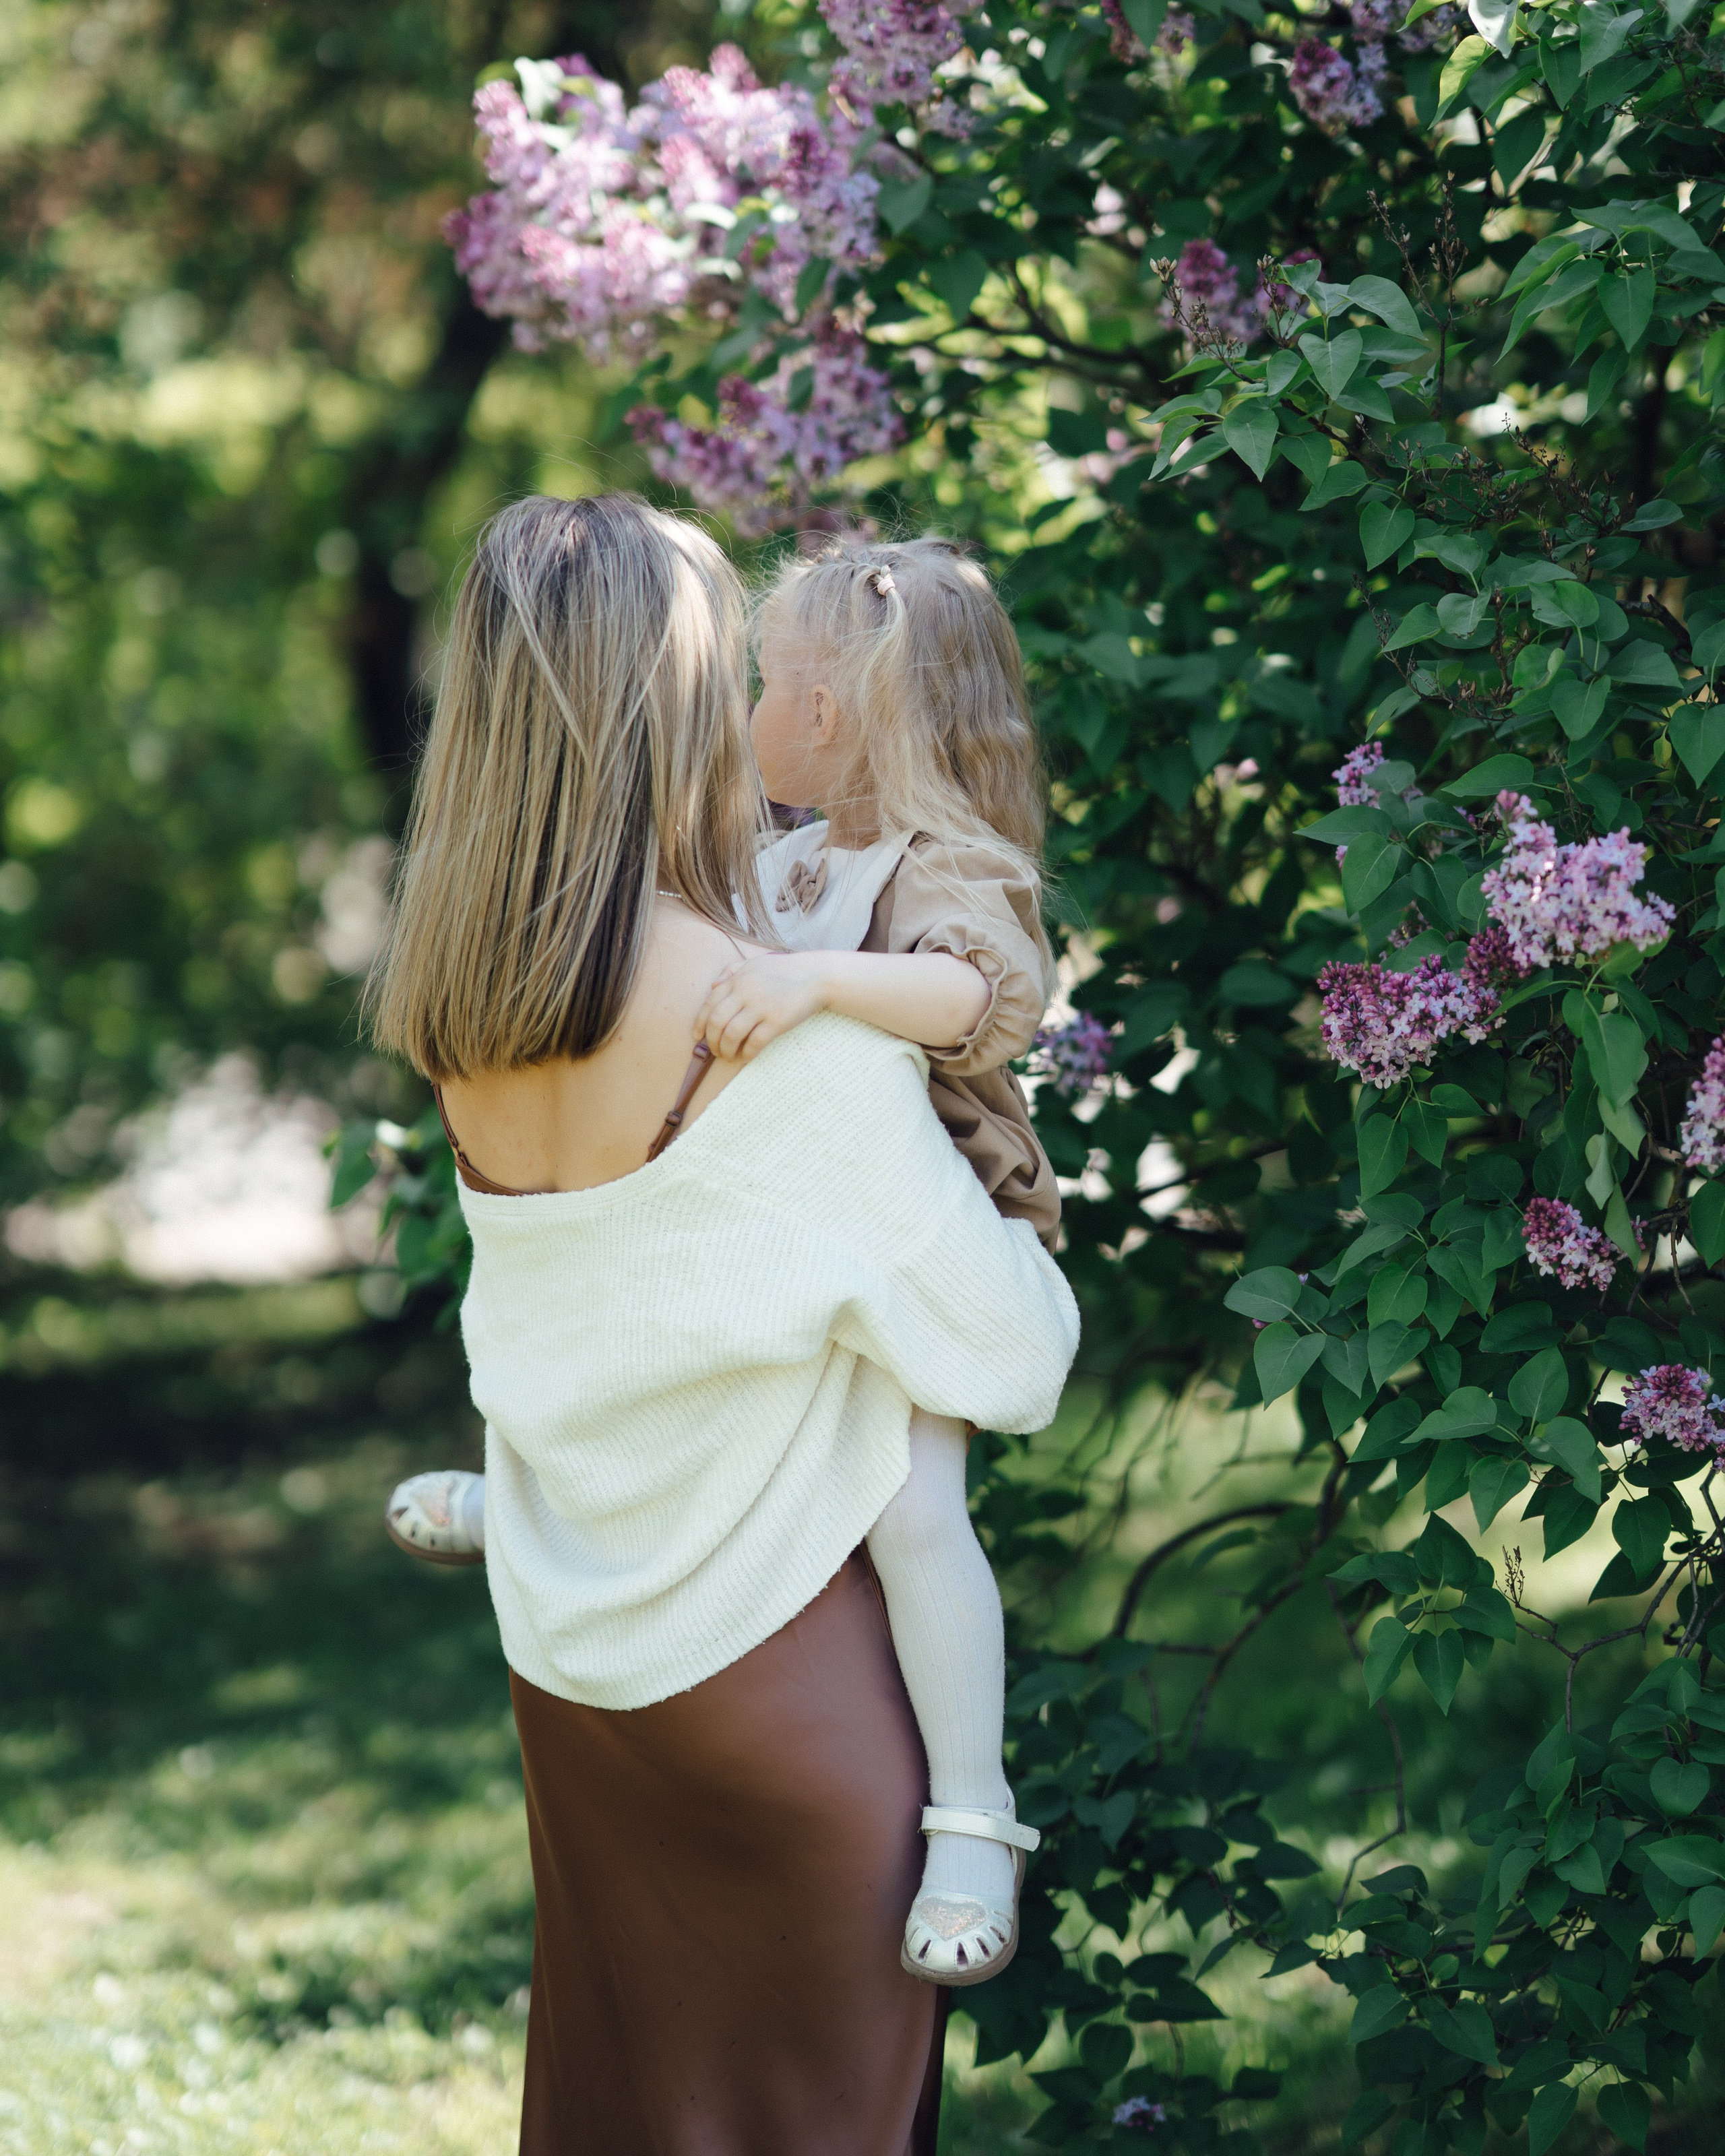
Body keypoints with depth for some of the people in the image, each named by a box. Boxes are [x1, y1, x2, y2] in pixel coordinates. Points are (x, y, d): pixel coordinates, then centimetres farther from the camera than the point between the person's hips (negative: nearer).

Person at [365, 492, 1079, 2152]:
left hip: (564, 1661, 6)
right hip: (776, 1666, -6)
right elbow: (1004, 1360, -17)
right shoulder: (794, 1036, -24)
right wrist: (1027, 1250, 5)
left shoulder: (464, 1021, -6)